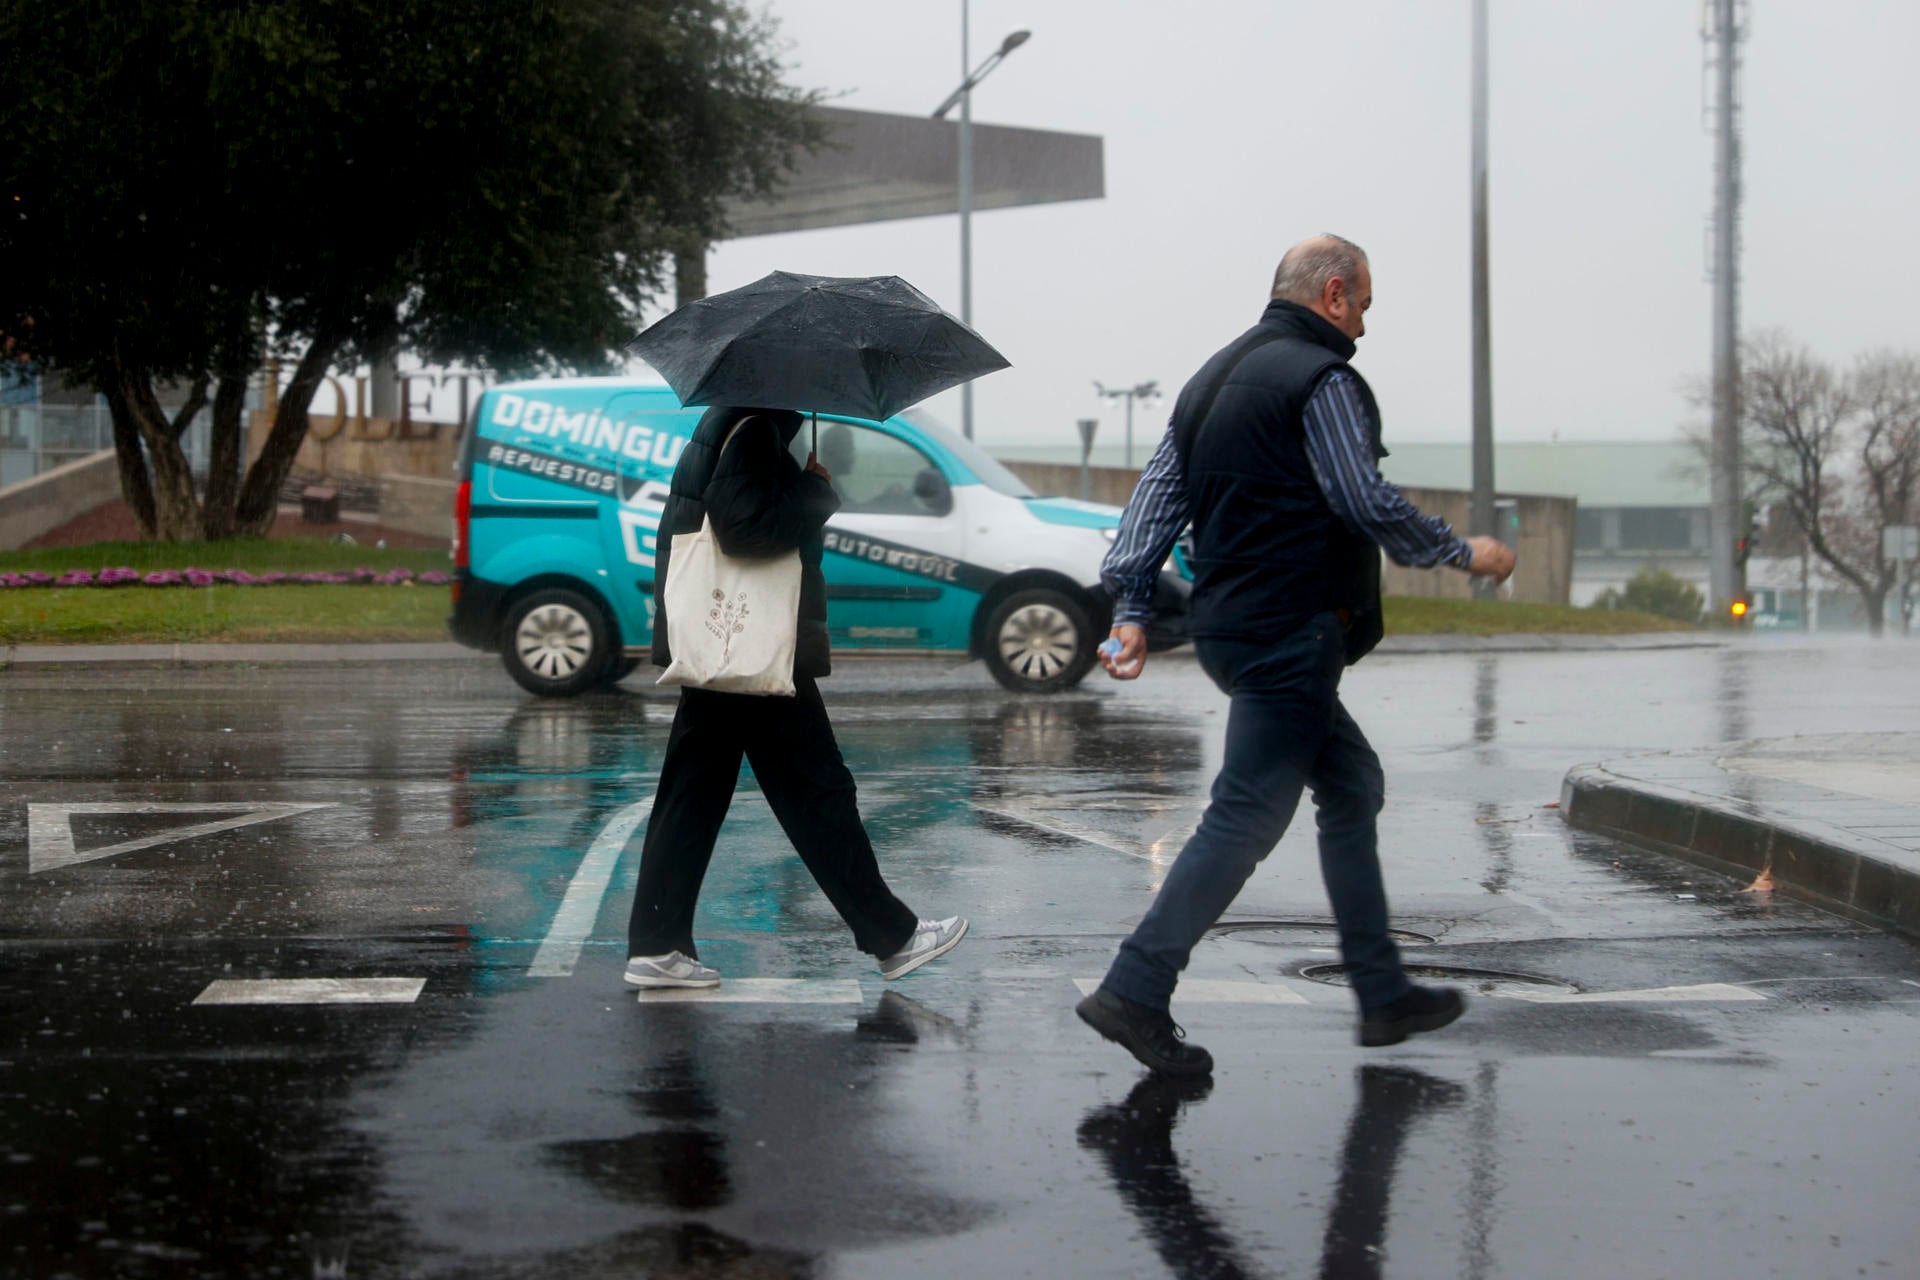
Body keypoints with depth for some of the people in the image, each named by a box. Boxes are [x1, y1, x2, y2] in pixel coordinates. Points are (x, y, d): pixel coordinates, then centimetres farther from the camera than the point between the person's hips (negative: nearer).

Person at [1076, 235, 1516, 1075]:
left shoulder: (1215, 377, 18)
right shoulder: (1321, 379, -10)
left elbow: (1159, 494, 12)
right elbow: (1369, 504, -14)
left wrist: (1129, 606, 7)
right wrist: (1463, 553, -1)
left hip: (1231, 623, 10)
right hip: (1290, 634, -10)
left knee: (1353, 786, 17)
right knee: (1246, 818, -9)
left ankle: (1383, 995, 20)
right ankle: (1134, 992, -10)